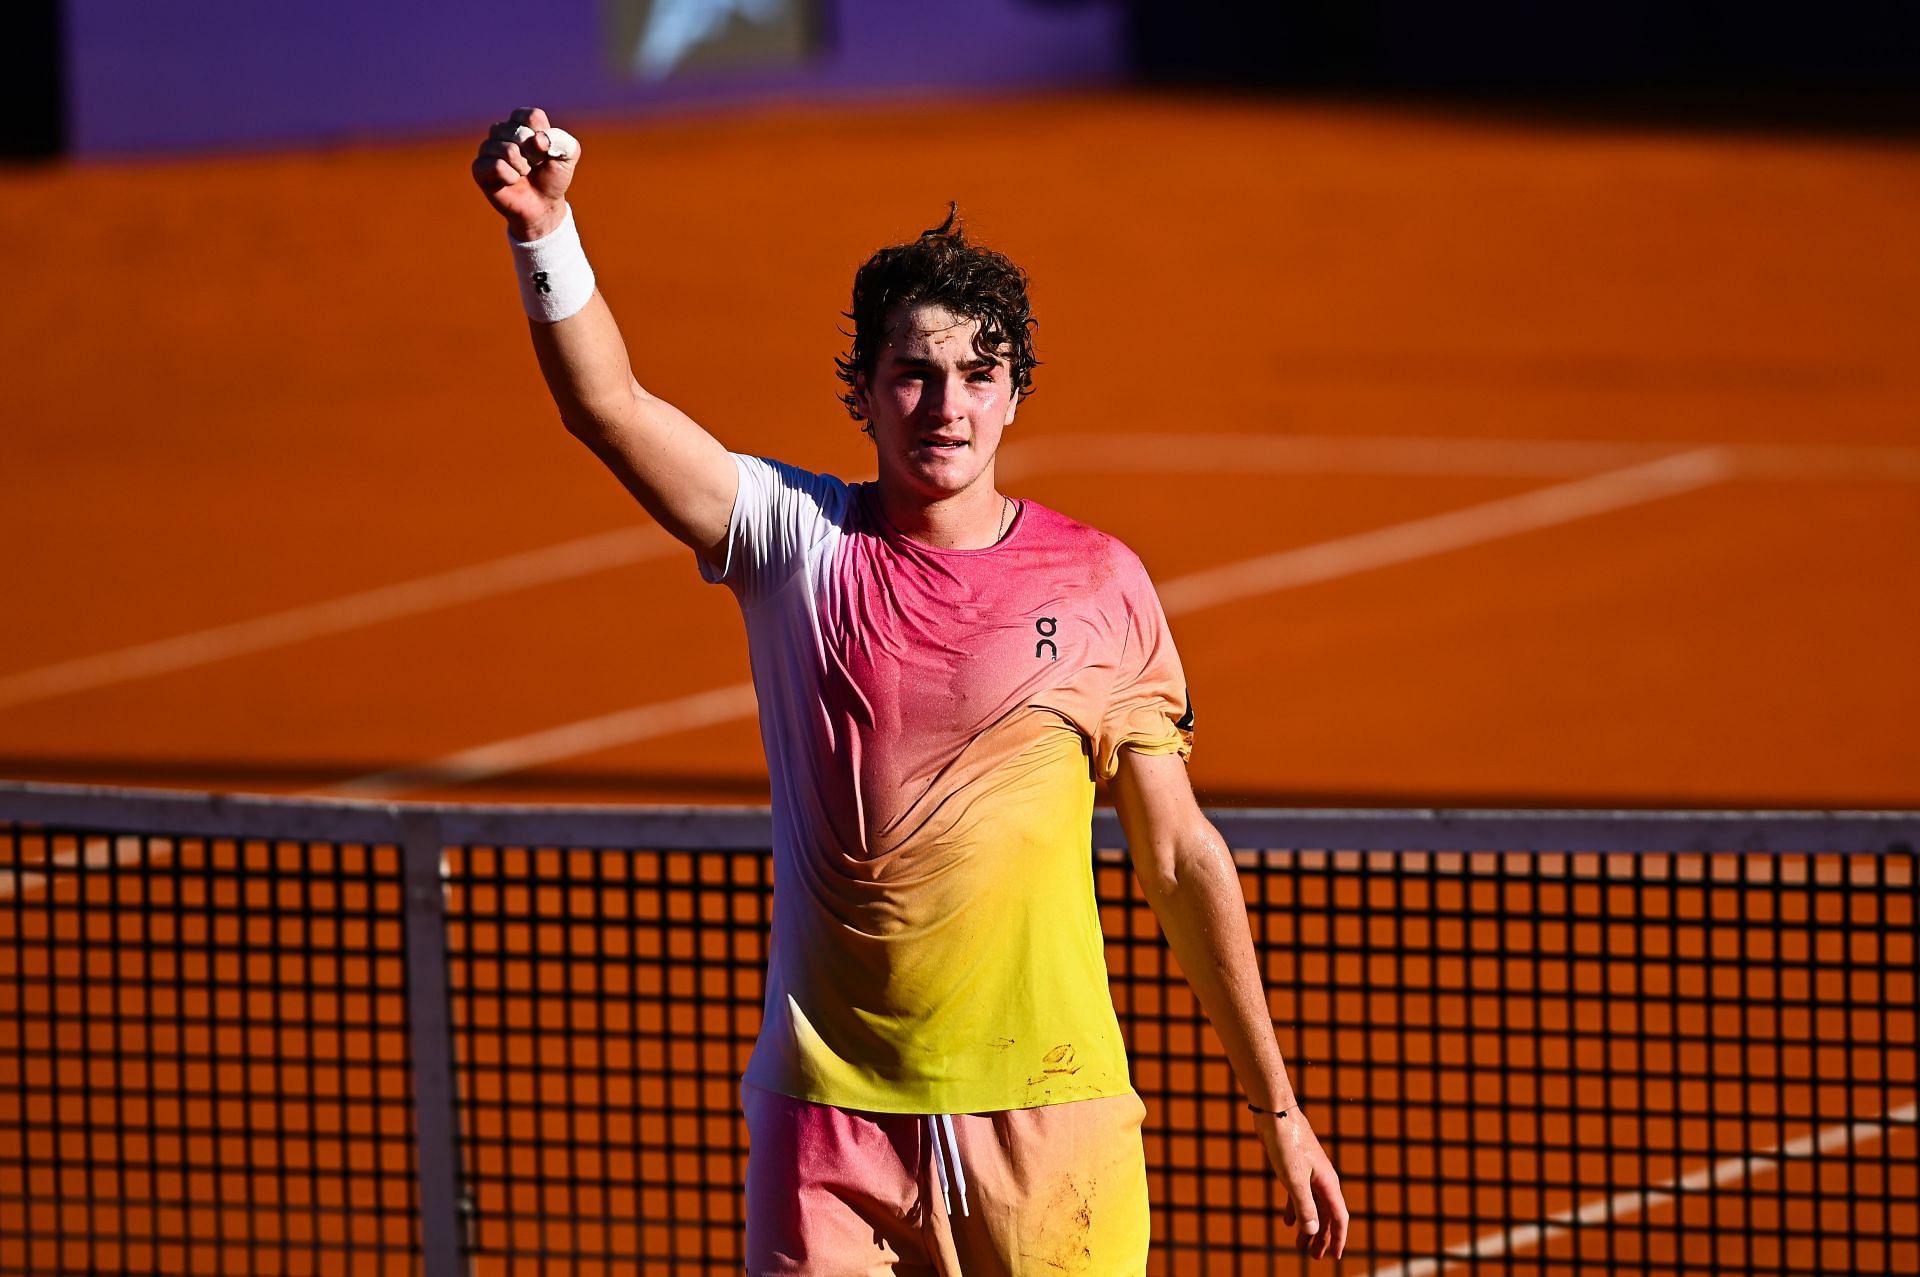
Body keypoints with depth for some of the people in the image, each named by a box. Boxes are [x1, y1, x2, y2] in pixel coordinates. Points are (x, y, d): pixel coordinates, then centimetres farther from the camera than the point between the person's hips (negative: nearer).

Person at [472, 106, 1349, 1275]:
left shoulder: (1100, 584, 3)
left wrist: (1280, 1111, 7)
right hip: (830, 1113, 0)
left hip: (1049, 1118, 0)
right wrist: (544, 225, -29)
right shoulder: (796, 540, 2)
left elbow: (1181, 859, 7)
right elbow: (609, 404, -12)